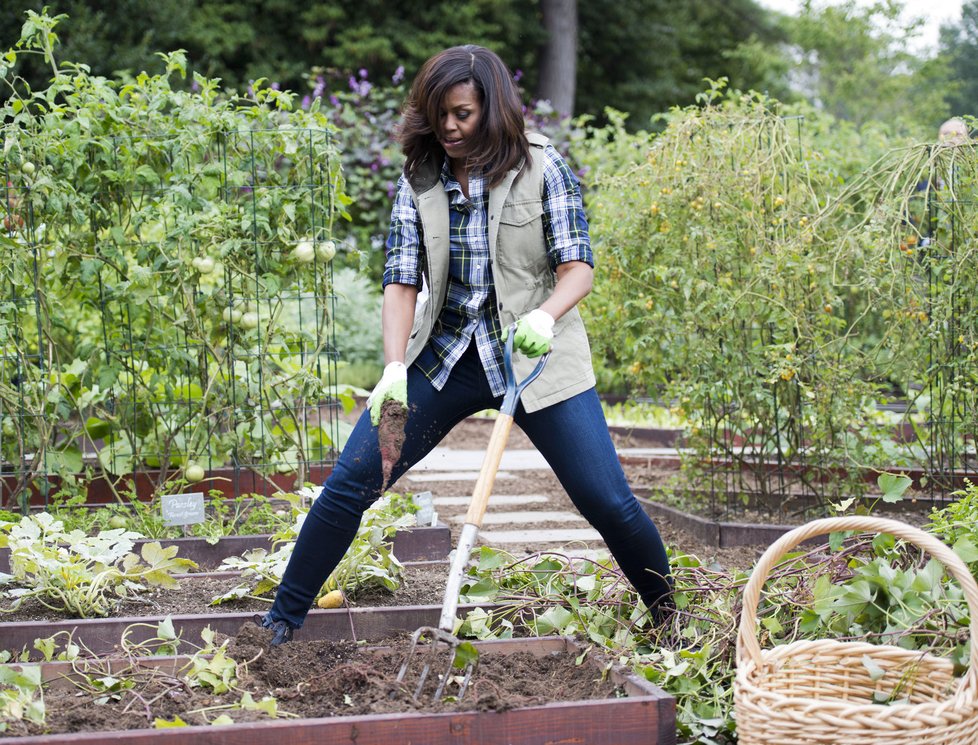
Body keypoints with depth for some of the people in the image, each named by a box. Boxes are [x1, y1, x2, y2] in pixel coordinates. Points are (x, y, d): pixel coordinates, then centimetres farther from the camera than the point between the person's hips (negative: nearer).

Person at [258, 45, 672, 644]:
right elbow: (402, 280, -5)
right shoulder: (419, 182, 0)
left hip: (535, 358, -2)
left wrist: (544, 314, -33)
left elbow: (578, 266, -11)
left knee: (610, 503, -5)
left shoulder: (541, 169, -7)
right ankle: (283, 618, 10)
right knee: (349, 483, -4)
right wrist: (395, 367, -20)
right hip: (444, 356, 3)